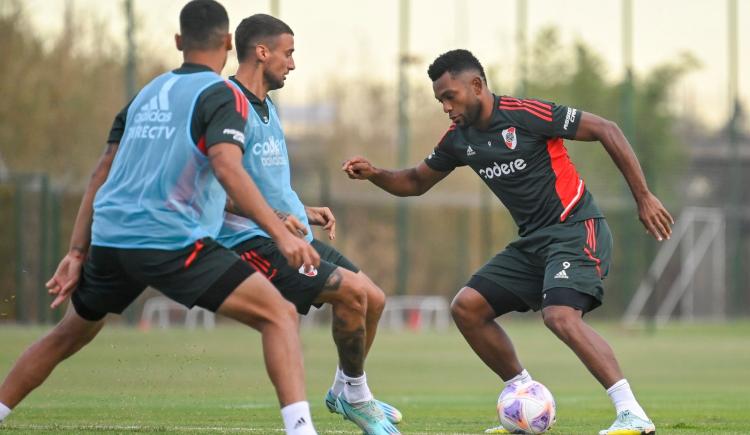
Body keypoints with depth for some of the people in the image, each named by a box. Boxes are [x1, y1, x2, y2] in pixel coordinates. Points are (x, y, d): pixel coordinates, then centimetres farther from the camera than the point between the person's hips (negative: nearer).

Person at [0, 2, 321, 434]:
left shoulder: (149, 92, 19)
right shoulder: (223, 95, -2)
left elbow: (103, 173, 19)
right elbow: (226, 168, -19)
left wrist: (78, 251, 21)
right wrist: (281, 233, -23)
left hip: (108, 238, 7)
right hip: (173, 243, -7)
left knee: (70, 333, 29)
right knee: (280, 315, -6)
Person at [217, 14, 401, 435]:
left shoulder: (267, 107, 16)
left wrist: (305, 211, 17)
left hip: (293, 238, 10)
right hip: (254, 242, -10)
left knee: (374, 298, 7)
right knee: (352, 290, -21)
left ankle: (343, 392, 26)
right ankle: (356, 398, -3)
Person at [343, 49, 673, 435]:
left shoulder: (526, 115, -15)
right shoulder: (459, 139, 8)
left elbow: (605, 130, -13)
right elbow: (416, 182, 23)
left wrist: (643, 197, -15)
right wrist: (373, 174, 2)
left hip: (576, 230, -9)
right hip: (533, 242, 9)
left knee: (560, 316, -30)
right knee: (466, 308, 2)